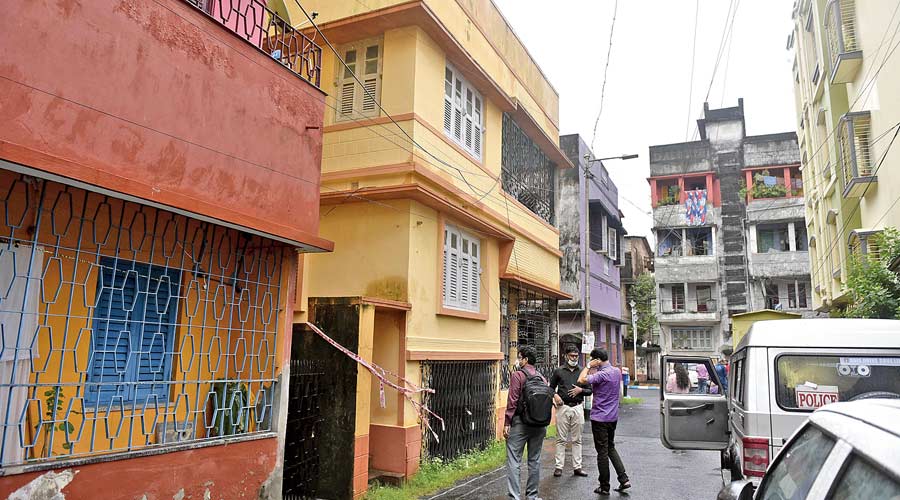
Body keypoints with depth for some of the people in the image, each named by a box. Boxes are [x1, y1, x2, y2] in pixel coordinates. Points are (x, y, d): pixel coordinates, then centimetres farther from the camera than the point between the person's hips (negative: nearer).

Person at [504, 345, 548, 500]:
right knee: (535, 460, 14)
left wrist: (507, 423, -11)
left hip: (520, 423, -6)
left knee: (514, 461, -2)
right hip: (539, 424, 6)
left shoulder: (517, 375, -9)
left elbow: (512, 401, -14)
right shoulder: (542, 377, 9)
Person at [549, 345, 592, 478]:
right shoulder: (559, 371, 5)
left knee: (576, 440, 6)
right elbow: (551, 387, 11)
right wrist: (555, 395, -8)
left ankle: (577, 467, 12)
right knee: (561, 439, 1)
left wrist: (580, 390, -8)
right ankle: (559, 467, 6)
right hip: (563, 407, -1)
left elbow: (589, 391, 12)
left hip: (577, 408, 2)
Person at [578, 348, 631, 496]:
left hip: (600, 418, -8)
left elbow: (581, 380, -28)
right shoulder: (617, 371, 6)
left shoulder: (602, 374, -21)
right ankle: (624, 479, 14)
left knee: (602, 452, 2)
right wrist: (593, 369, 6)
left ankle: (604, 487, 11)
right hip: (613, 417, 8)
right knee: (611, 448, 20)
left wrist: (589, 366, -17)